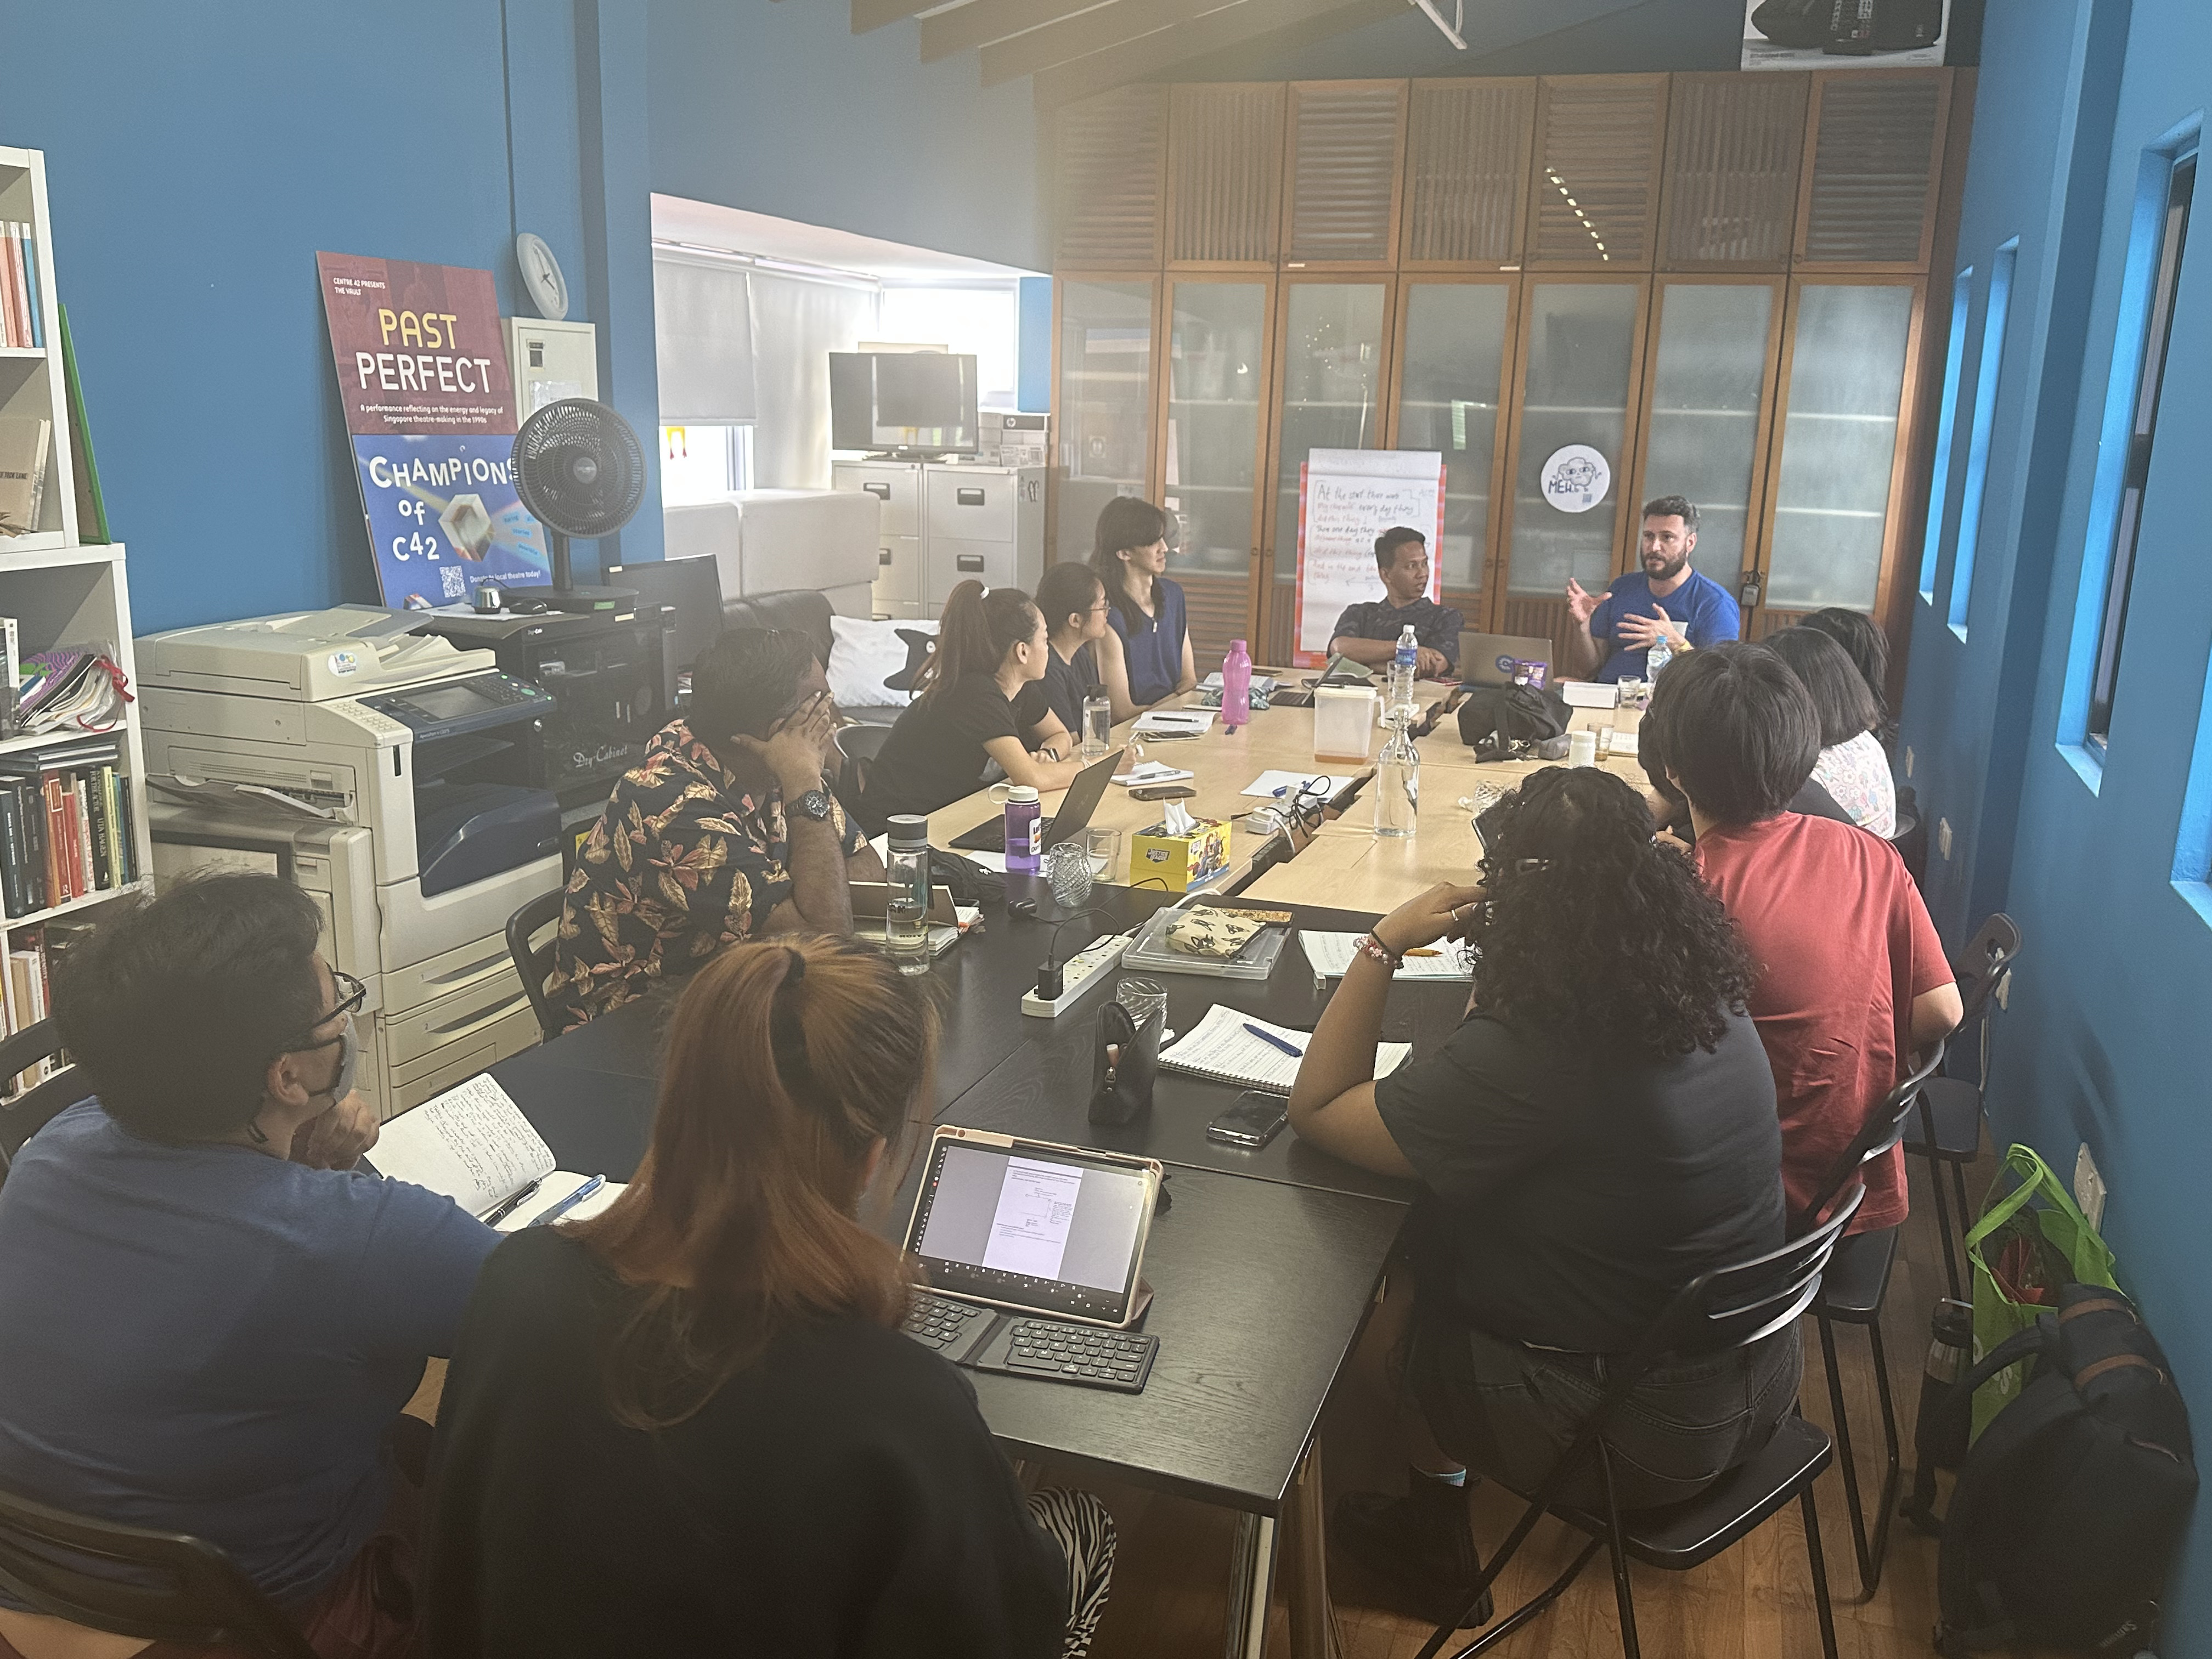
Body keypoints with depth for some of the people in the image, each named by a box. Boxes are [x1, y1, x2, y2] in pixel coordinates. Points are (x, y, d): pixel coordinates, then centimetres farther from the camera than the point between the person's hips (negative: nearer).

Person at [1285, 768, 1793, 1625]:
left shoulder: (1526, 1061, -32)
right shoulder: (1709, 998, -8)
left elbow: (1317, 1110, -19)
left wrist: (1384, 944, -17)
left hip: (1642, 1439, -7)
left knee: (1383, 1310, 14)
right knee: (1439, 1226, 18)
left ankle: (1431, 1537, 40)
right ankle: (1431, 1521, 33)